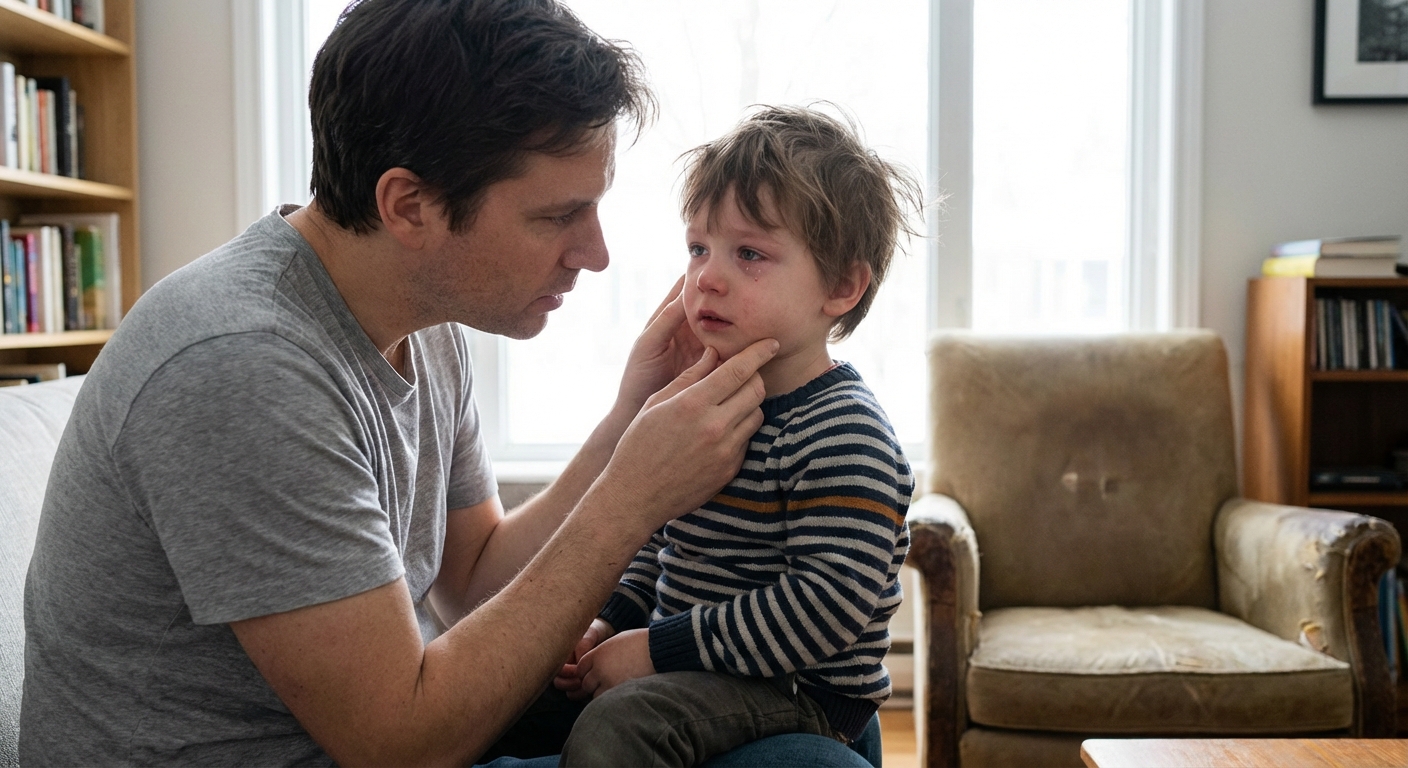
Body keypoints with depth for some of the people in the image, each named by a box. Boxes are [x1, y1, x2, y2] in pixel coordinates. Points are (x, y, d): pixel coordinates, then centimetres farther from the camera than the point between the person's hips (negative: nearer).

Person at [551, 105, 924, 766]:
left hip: (803, 689, -8)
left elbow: (827, 603, -29)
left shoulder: (844, 437, -21)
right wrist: (610, 623, 2)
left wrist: (659, 648, -25)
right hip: (700, 665, 9)